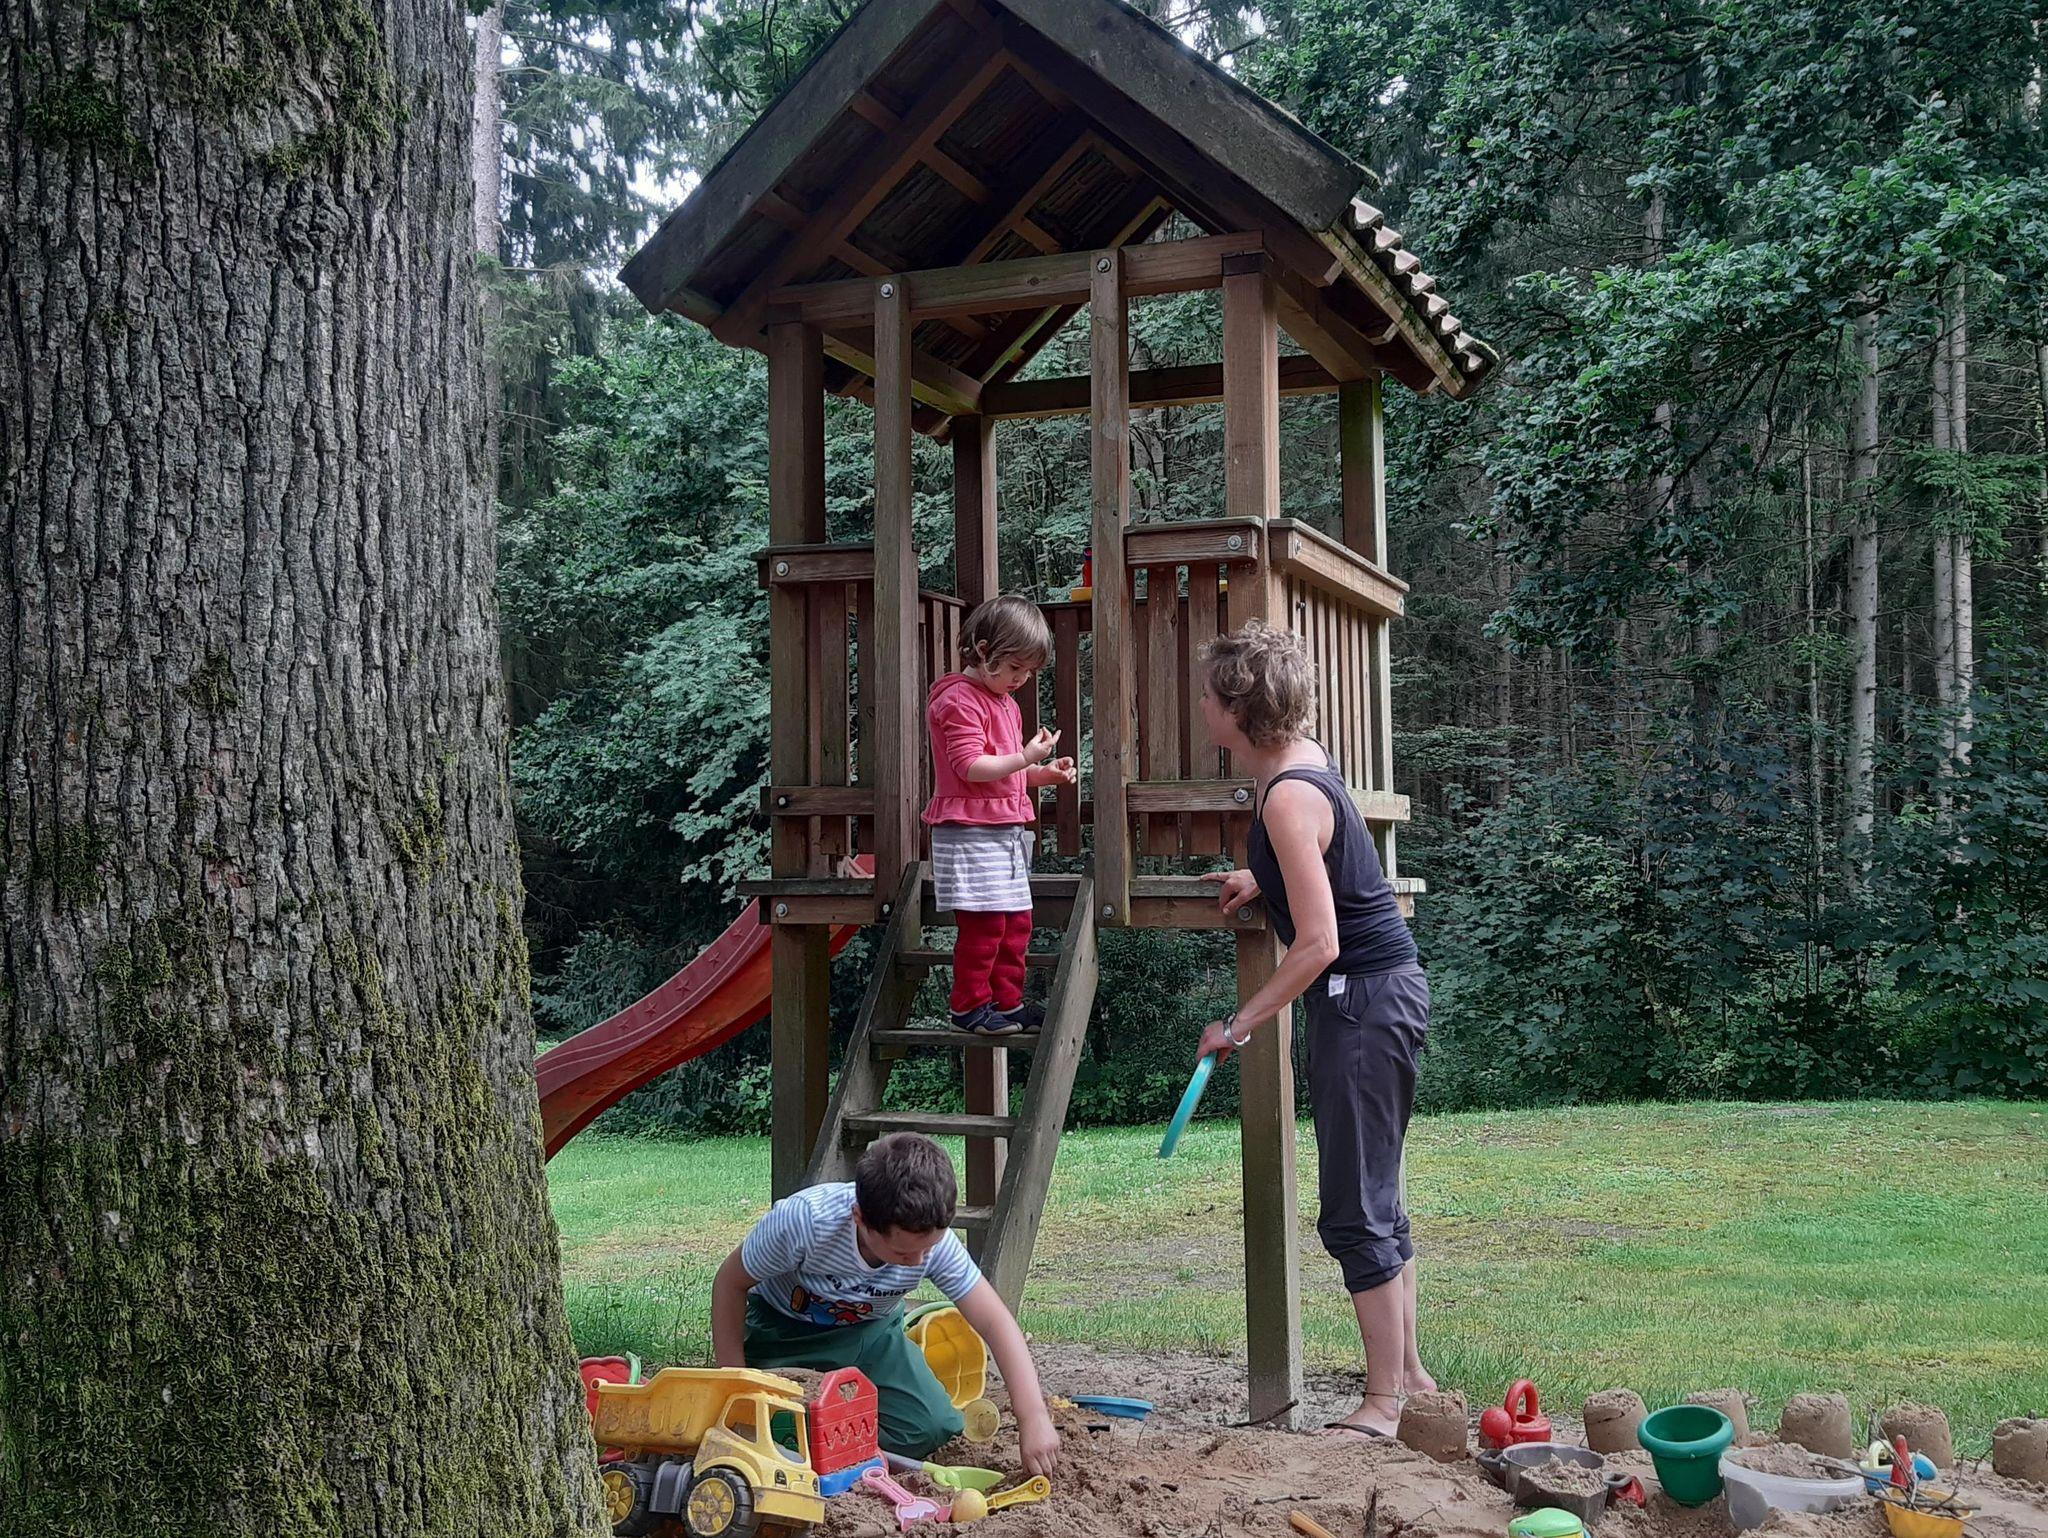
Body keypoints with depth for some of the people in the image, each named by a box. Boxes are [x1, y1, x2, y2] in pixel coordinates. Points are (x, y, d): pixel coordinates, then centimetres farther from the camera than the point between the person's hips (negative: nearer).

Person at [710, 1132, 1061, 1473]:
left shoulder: (936, 1241, -30)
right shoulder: (803, 1219, -38)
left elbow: (995, 1324, -26)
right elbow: (731, 1283, -20)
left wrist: (1033, 1417, -35)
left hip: (870, 1329, 2)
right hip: (785, 1327, -2)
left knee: (935, 1428, -18)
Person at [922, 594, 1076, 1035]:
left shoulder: (1006, 703, 20)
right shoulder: (960, 700, -12)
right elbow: (971, 767, -21)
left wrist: (1045, 773, 10)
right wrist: (1025, 758, -25)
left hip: (1006, 832, 10)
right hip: (970, 832, -10)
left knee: (1017, 923, 11)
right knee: (984, 922, -9)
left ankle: (1008, 1002, 20)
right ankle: (969, 1006, 1)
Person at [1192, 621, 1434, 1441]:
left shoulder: (1289, 797, -21)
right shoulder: (1302, 759, 8)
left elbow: (1318, 944, -24)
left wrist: (1237, 1026, -18)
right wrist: (1263, 881, 17)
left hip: (1364, 999, -10)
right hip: (1379, 993, 10)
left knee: (1355, 1211, -3)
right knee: (1374, 1197, 17)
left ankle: (1384, 1403, 4)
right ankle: (1408, 1372, 27)